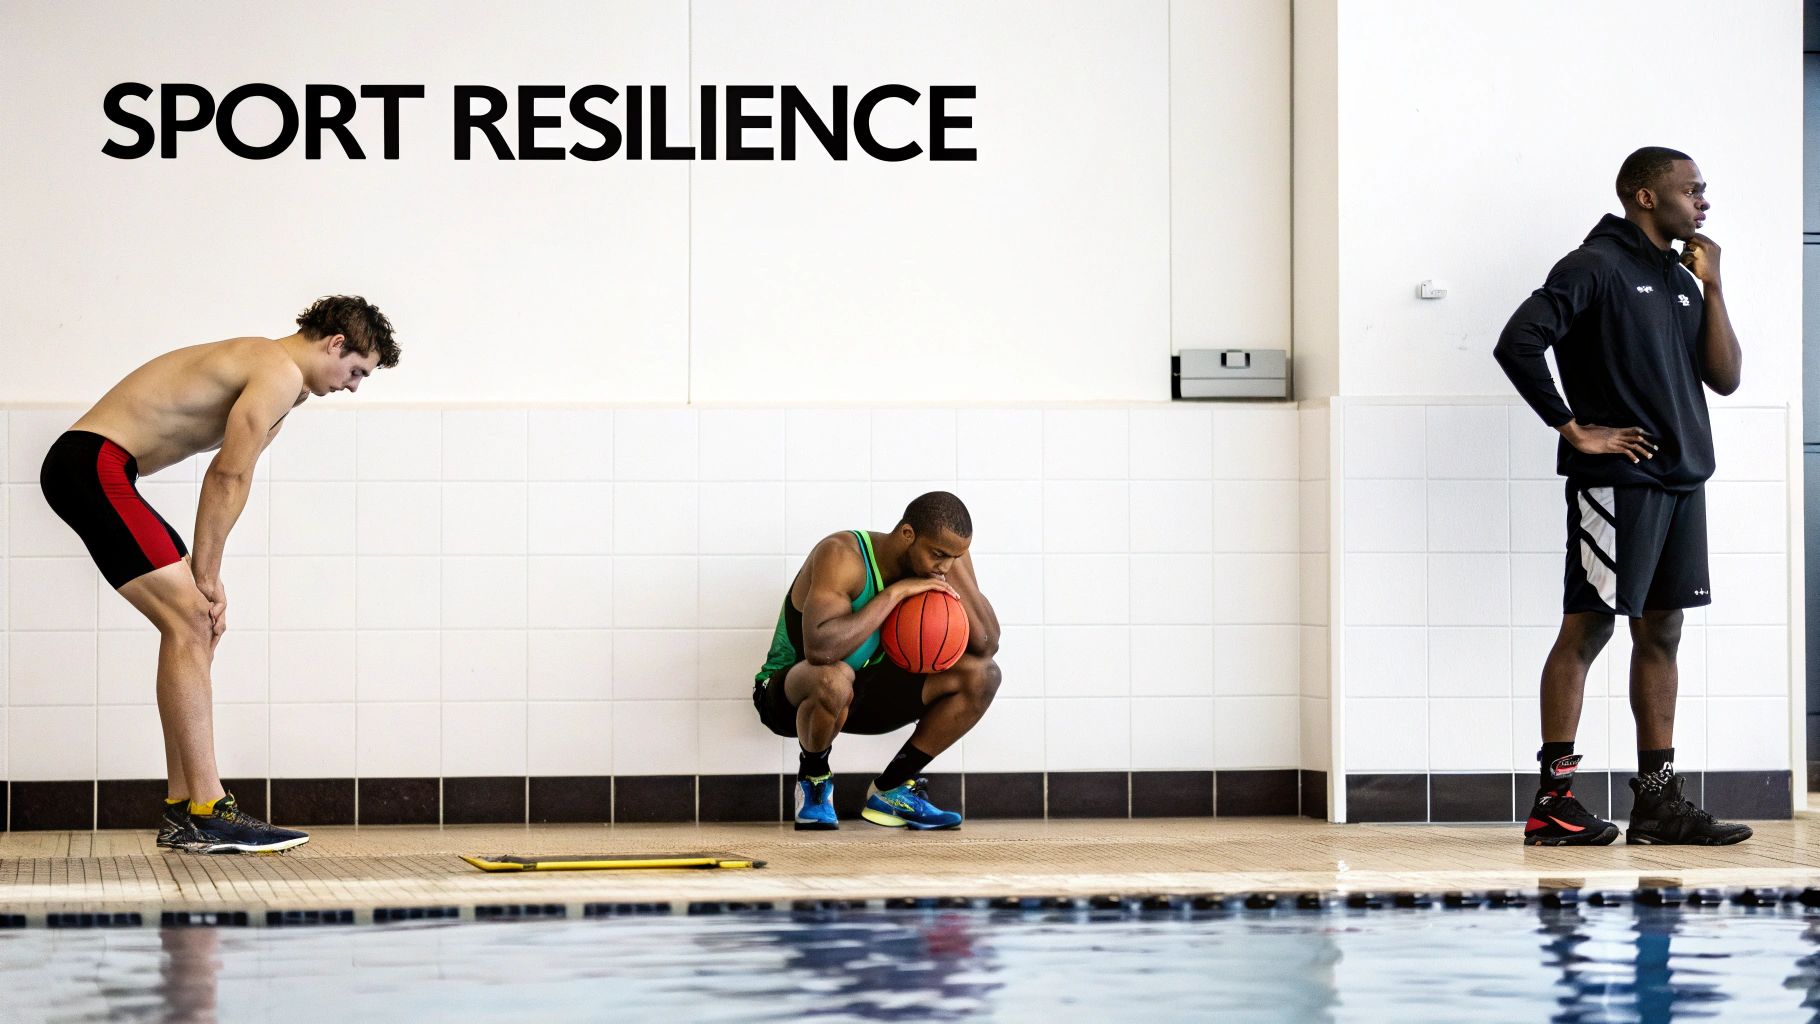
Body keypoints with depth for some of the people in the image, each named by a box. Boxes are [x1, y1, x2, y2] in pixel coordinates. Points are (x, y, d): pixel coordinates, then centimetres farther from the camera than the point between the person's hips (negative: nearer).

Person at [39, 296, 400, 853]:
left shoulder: (265, 370, 22)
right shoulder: (281, 374, -11)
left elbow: (222, 480, 18)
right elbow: (229, 478, -15)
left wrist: (202, 573, 8)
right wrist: (206, 574, -9)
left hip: (85, 468, 11)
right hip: (94, 463, -11)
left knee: (194, 627, 11)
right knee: (189, 622, -15)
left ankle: (182, 809, 11)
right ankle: (207, 813, -17)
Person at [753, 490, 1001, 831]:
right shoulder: (842, 555, -29)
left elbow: (986, 646, -12)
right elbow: (820, 648, -43)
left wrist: (955, 567, -20)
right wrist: (895, 592, -36)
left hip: (864, 693, 7)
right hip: (787, 694, -7)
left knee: (982, 675, -9)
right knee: (833, 678, -43)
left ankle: (891, 790, 1)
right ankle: (813, 779, -10)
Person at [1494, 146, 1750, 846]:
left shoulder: (1681, 279, 17)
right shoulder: (1595, 267, -7)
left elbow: (1725, 377, 13)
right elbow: (1517, 344, -18)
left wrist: (1710, 287, 5)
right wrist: (1574, 429, -15)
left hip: (1680, 478, 8)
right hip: (1617, 479, -8)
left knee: (1660, 632, 9)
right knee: (1587, 629, -6)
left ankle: (1659, 801, 12)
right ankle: (1553, 802, -4)